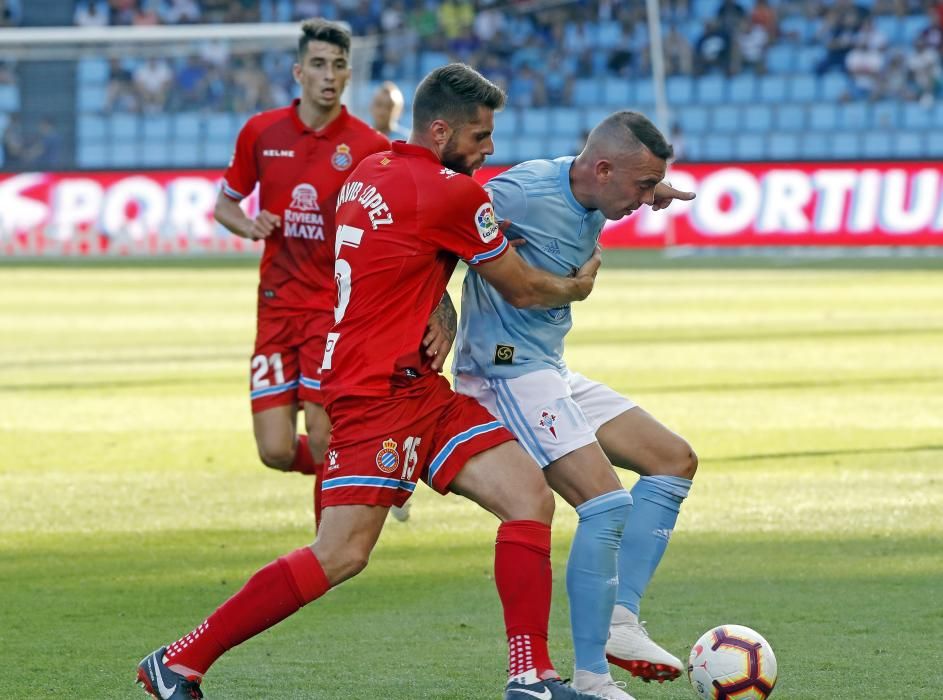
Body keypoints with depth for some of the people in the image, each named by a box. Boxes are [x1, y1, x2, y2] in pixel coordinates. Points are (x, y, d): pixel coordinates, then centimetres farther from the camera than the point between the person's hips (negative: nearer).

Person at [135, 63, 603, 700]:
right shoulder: (451, 193, -12)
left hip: (418, 387, 10)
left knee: (532, 498, -1)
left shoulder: (371, 172, 13)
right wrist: (577, 287, 19)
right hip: (380, 392, -10)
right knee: (342, 556, -12)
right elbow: (523, 289, 0)